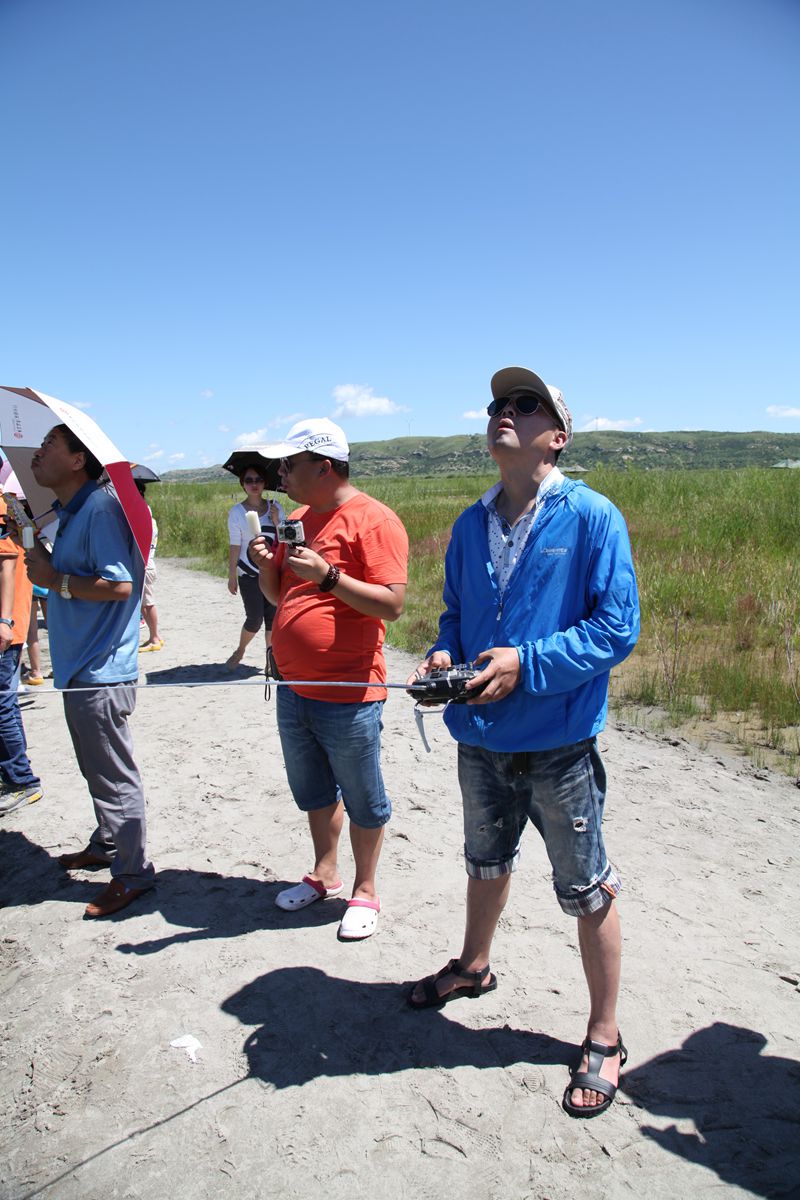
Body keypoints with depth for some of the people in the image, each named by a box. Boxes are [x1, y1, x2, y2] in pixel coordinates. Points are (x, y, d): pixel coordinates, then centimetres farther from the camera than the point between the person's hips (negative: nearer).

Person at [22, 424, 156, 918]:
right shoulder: (69, 512, 14)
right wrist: (45, 563, 7)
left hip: (101, 672, -10)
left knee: (114, 777, 0)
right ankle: (105, 846, 40)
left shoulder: (101, 508, -18)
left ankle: (133, 873, 13)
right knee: (96, 770, 23)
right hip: (80, 668, 10)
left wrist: (56, 581, -16)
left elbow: (119, 584, -27)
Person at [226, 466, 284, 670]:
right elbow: (235, 547, -4)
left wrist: (276, 521, -14)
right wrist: (232, 576, -5)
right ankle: (239, 652, 23)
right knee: (255, 618, -4)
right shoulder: (237, 512, -3)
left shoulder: (275, 507, 5)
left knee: (273, 618, 2)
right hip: (249, 574, -3)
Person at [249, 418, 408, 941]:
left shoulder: (373, 520, -15)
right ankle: (325, 875, 41)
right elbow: (278, 594, 18)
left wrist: (329, 576, -29)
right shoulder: (299, 519, 11)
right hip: (294, 691, 8)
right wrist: (267, 564, -2)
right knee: (314, 792, 22)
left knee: (362, 800, 9)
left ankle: (365, 891, 28)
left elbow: (393, 604, -22)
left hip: (348, 697, -8)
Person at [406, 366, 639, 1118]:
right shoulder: (470, 524, 5)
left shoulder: (591, 517, -13)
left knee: (587, 890, 10)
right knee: (486, 862, 26)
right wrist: (443, 655, -6)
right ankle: (473, 967, 52)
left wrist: (526, 664, -24)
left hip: (558, 744, -5)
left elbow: (617, 626, -15)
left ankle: (603, 1037, 30)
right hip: (480, 738, 6)